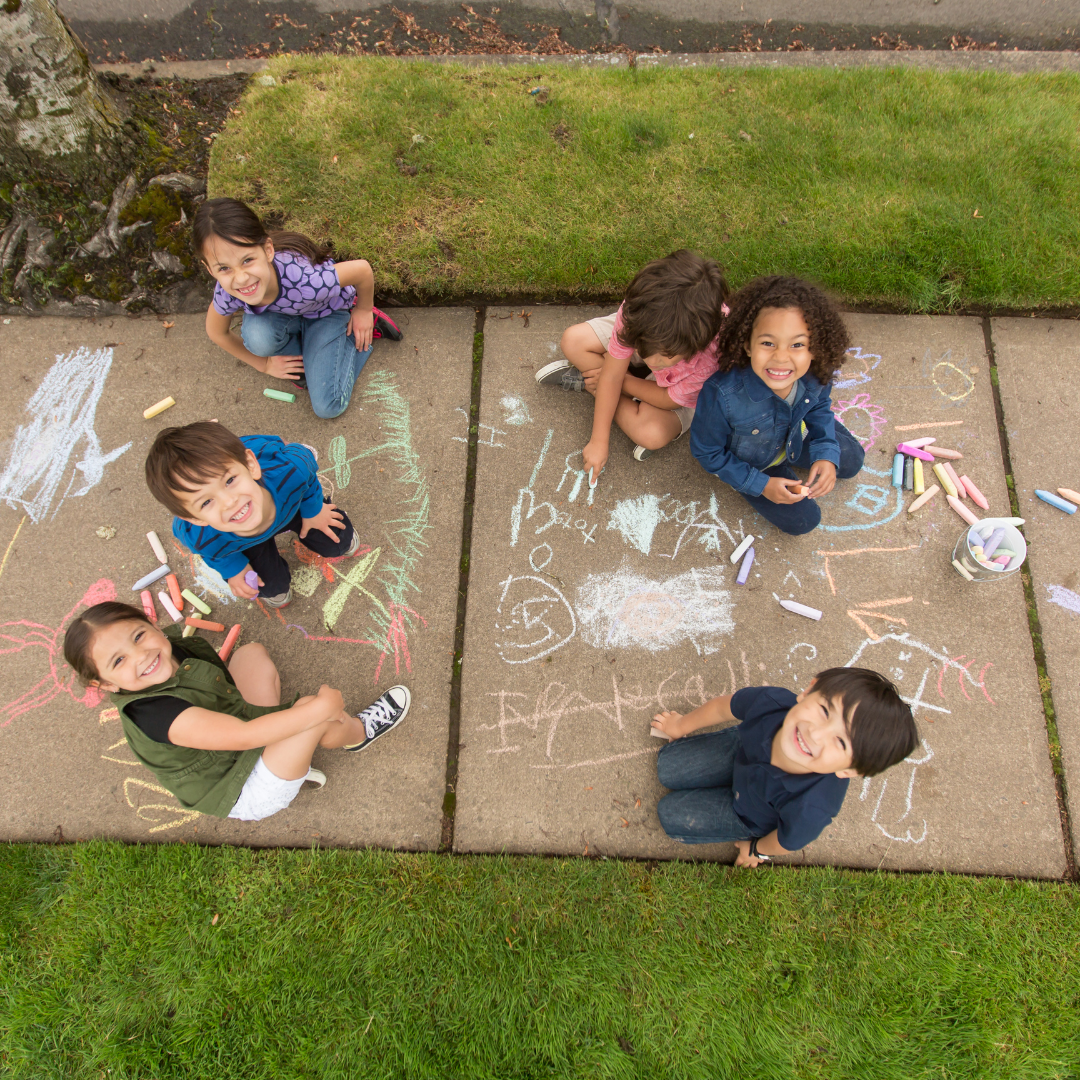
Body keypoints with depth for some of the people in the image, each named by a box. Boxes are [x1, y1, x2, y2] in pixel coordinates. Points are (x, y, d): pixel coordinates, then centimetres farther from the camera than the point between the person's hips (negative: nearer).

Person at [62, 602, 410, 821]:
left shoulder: (172, 648, -10)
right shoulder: (152, 712, -35)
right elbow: (241, 736, -41)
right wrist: (321, 707, -37)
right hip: (246, 797, -9)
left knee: (251, 653, 13)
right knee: (314, 707, -28)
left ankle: (289, 752, 9)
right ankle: (359, 733, 9)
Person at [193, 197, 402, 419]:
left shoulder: (305, 281, -45)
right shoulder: (225, 293, -29)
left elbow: (362, 269, -28)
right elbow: (217, 333, -6)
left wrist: (363, 312, -10)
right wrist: (264, 365, 0)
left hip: (328, 311, -3)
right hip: (284, 314, 3)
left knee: (327, 407, -10)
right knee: (257, 336, -32)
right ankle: (301, 359, 2)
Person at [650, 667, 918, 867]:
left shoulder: (810, 811, -48)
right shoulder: (769, 701, -41)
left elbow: (785, 843, -21)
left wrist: (756, 850, 4)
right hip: (742, 751, 3)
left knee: (671, 816, 5)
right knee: (668, 768, 14)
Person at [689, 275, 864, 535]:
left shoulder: (815, 375, -30)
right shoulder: (722, 395, -44)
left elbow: (819, 407, -3)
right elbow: (706, 452, -25)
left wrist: (826, 454, -17)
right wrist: (760, 484, -23)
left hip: (795, 437, 5)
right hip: (750, 464, -4)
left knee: (851, 462, 18)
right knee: (801, 520, 0)